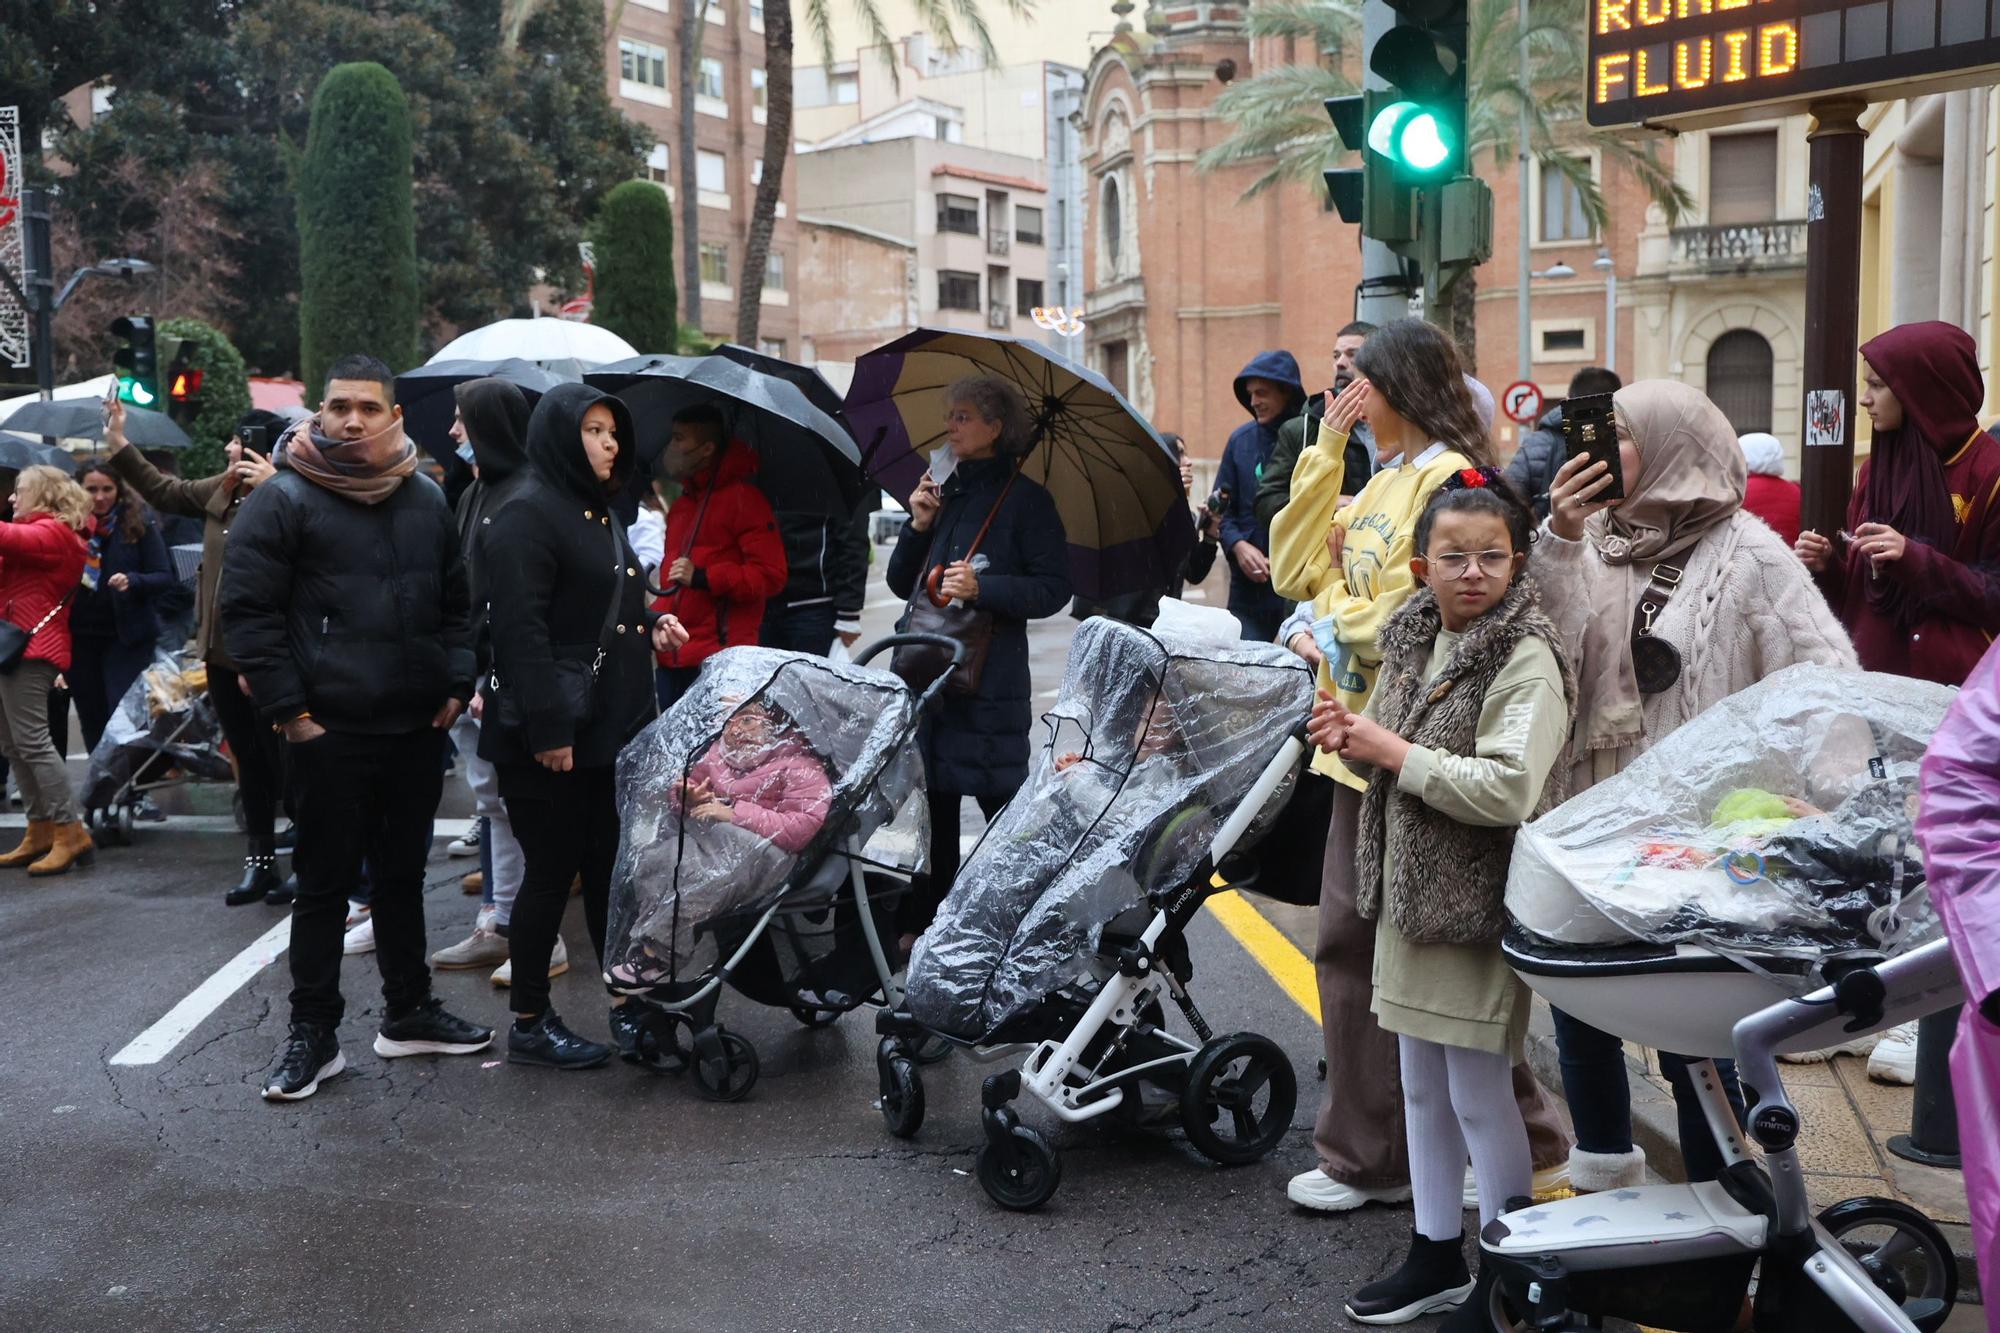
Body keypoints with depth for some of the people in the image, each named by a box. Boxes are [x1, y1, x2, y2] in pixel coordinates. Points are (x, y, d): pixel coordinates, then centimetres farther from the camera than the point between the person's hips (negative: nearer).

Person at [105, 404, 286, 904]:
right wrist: (118, 445, 27)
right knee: (248, 763, 17)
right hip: (222, 652, 9)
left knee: (282, 763, 0)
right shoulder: (220, 491, 7)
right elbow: (165, 491, 24)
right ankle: (260, 863, 28)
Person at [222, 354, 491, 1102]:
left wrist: (455, 684, 5)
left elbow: (457, 602, 15)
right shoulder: (284, 500, -7)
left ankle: (409, 1013, 26)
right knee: (325, 882, 3)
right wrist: (289, 710, -12)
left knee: (402, 874, 15)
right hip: (329, 732, -5)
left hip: (417, 729, 5)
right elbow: (247, 610, -9)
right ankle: (313, 1034, 12)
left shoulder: (426, 500, 10)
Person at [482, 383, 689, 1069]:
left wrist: (651, 623, 8)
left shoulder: (601, 516, 17)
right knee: (552, 871, 0)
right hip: (551, 740, -8)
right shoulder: (528, 516, -12)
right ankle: (529, 1024, 13)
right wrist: (547, 728, -25)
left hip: (613, 728, 9)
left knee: (610, 865, 13)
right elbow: (521, 629, -20)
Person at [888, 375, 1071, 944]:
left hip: (991, 684, -6)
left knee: (1001, 804, -2)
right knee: (931, 803, 11)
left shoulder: (1025, 499, -3)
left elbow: (1053, 589, -8)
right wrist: (918, 527, 0)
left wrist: (982, 587, -19)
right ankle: (920, 924, 19)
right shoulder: (946, 494, 15)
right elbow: (901, 583, 16)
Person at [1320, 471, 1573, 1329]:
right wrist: (1353, 738, 0)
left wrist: (1393, 752, -21)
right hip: (1410, 889, 8)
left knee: (1480, 1095, 2)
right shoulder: (1415, 640, 9)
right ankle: (1436, 1255, 31)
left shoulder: (1527, 660, -15)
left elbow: (1505, 790, -27)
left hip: (1483, 902, -8)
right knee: (1422, 1086, 17)